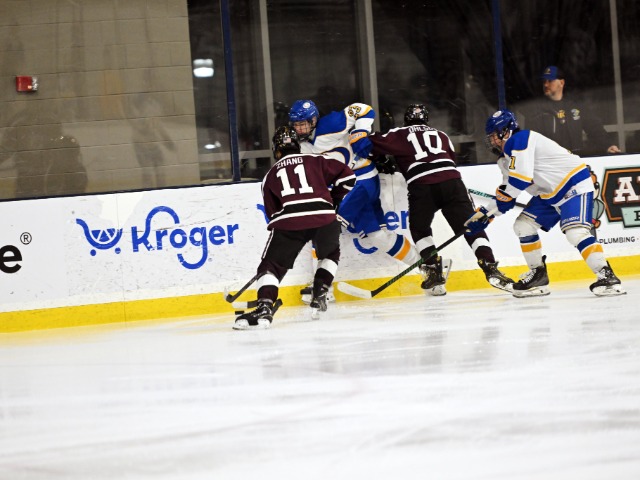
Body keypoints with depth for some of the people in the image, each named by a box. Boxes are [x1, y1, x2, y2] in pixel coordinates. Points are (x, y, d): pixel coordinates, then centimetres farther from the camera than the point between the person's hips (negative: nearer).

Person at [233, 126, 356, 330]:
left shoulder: (270, 175, 24)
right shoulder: (316, 161, 22)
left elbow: (273, 212, 23)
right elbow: (346, 176, 16)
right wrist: (334, 200, 30)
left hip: (289, 220, -1)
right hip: (323, 216, 1)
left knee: (272, 264, 5)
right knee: (330, 253, 31)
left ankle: (264, 308, -18)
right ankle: (319, 297, 20)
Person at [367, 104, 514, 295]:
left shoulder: (400, 135, 19)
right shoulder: (440, 135, 29)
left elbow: (374, 143, 13)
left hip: (421, 186, -2)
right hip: (451, 181, 2)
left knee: (419, 229, 20)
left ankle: (434, 272, 8)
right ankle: (490, 268, -10)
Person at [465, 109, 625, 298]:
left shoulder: (519, 140, -16)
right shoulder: (506, 158, 16)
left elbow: (520, 178, -26)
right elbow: (507, 192, 19)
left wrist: (504, 199, -12)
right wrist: (484, 213, 12)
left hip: (575, 183, -11)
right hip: (550, 194, 11)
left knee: (575, 231, -26)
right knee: (523, 225, 6)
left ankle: (606, 277, -27)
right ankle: (538, 276, 14)